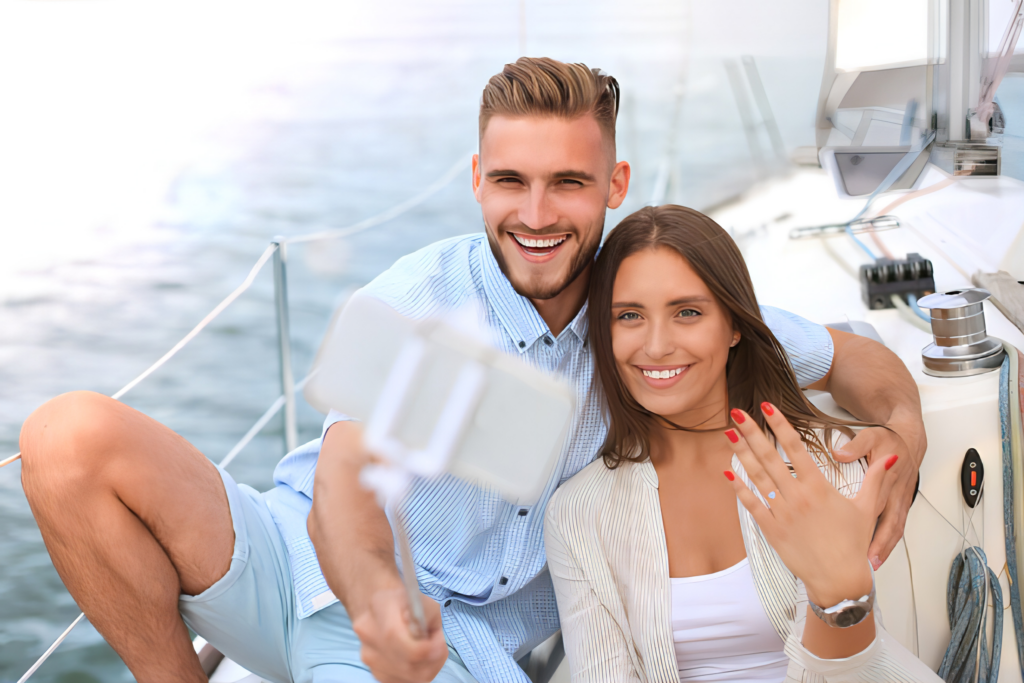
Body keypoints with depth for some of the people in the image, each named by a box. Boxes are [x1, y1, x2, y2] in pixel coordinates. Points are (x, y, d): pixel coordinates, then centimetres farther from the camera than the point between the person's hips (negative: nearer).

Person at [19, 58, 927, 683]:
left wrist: (905, 430, -13)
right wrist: (373, 594, -49)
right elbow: (346, 478, -25)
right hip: (315, 569, 0)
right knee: (76, 437, -25)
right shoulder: (418, 301, -9)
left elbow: (849, 358, 12)